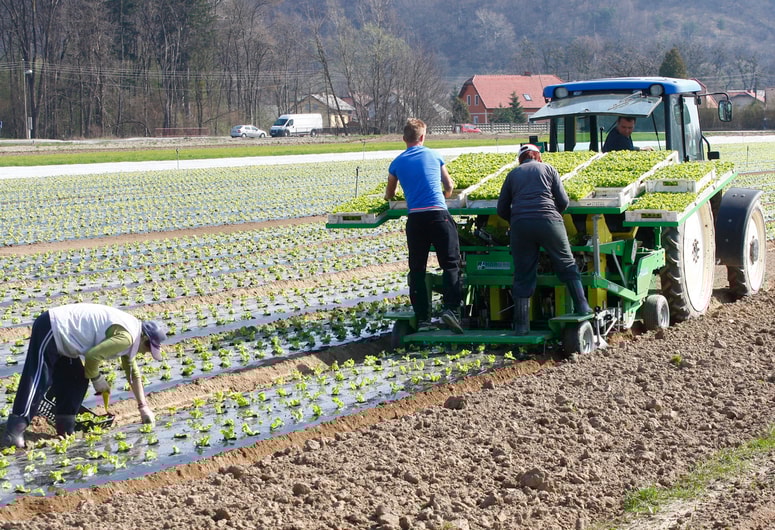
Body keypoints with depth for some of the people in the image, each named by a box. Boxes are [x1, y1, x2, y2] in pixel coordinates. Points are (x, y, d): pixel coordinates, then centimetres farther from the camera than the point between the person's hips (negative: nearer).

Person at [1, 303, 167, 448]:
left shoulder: (128, 333, 15)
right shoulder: (126, 337, -18)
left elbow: (133, 373, 25)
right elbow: (93, 355, -22)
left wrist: (143, 406, 27)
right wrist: (97, 378, -3)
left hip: (58, 332, 10)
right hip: (51, 329, -10)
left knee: (75, 380, 11)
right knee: (38, 381, -17)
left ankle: (65, 427, 13)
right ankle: (14, 432, -24)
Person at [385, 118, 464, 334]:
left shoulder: (397, 163, 12)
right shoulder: (434, 155, 10)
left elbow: (389, 194, 27)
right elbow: (449, 186, 21)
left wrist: (389, 196, 52)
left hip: (415, 218, 2)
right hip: (439, 214, -1)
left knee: (417, 269, 10)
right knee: (450, 263, 1)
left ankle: (422, 317, 9)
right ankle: (450, 308, -15)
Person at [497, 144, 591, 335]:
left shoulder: (513, 174, 19)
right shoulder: (548, 169, 15)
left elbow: (502, 209, 15)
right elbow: (563, 201, 8)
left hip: (520, 224, 2)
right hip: (548, 222, -1)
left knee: (523, 275, 5)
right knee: (567, 265, 13)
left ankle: (521, 325, 3)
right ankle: (582, 307, 10)